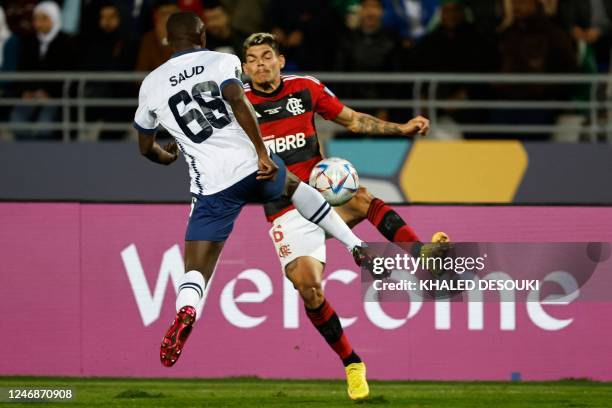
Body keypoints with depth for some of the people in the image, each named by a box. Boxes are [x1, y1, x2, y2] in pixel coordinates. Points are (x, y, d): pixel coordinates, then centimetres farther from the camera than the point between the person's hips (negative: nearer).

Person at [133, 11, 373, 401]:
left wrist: (166, 156, 46)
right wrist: (263, 153, -16)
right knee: (293, 184, 35)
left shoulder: (152, 84, 11)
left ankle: (185, 311, -34)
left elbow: (146, 146, 24)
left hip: (214, 186, -1)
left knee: (196, 269, 1)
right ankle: (357, 247, 32)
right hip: (252, 165, 1)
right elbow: (237, 101, -17)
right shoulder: (222, 62, 4)